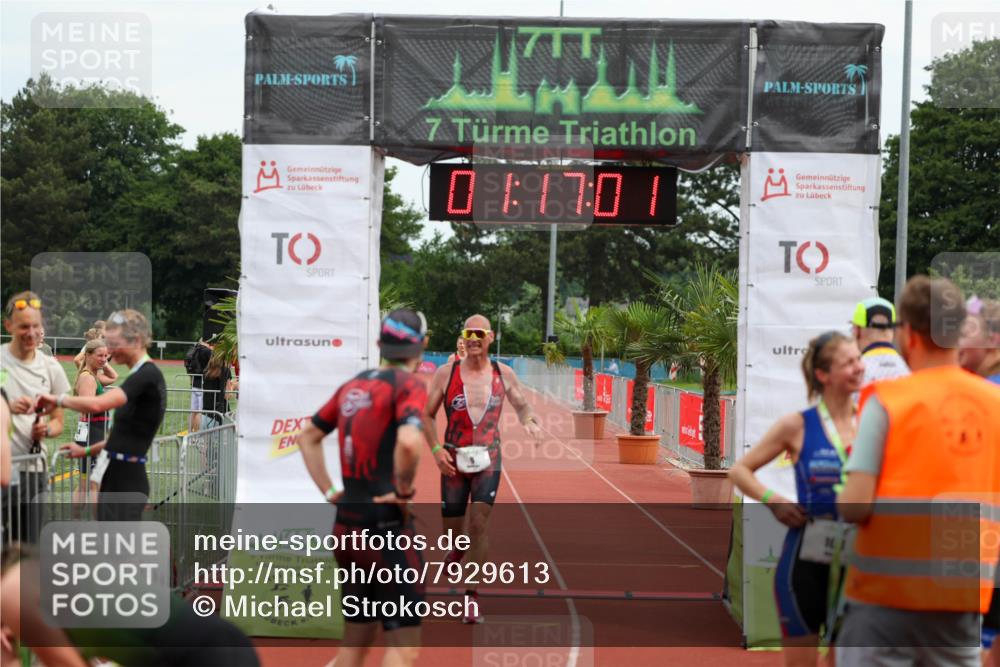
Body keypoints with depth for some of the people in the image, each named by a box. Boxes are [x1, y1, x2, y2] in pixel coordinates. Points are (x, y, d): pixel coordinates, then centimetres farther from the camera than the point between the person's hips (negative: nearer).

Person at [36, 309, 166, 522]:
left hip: (126, 483, -10)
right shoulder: (139, 376, 15)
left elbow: (98, 404, -30)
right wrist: (87, 451, 22)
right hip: (114, 481, 10)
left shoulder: (148, 376, -16)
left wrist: (59, 399, -15)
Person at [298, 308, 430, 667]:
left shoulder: (353, 385, 13)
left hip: (346, 526, 8)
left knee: (356, 638, 19)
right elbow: (408, 442, -29)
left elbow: (307, 437, 23)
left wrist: (329, 490, 17)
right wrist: (404, 490, -13)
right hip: (386, 527, -8)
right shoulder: (408, 384, -10)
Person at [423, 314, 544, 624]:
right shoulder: (446, 373, -4)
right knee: (454, 531, 8)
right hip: (454, 460, 0)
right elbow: (426, 415, 3)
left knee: (478, 525, -12)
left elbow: (522, 405, 16)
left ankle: (472, 596, -1)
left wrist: (530, 421, -7)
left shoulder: (504, 374, 1)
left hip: (488, 459, 0)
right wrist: (436, 449, -9)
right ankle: (456, 553, 47)